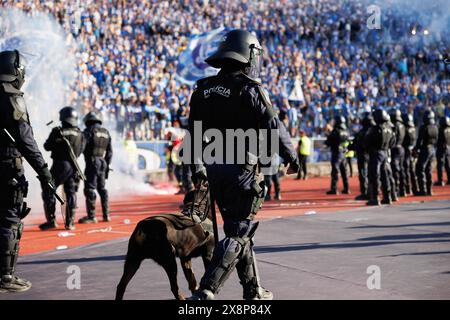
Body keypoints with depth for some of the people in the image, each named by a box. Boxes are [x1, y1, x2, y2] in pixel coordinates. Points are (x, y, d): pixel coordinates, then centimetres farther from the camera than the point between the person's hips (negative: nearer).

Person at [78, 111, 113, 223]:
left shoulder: (89, 130, -4)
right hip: (103, 163, 7)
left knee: (90, 189, -5)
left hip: (92, 162, -7)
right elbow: (110, 151, 16)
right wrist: (107, 165, 20)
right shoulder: (106, 132, 15)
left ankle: (91, 216, -8)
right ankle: (106, 215, 16)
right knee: (102, 189, 16)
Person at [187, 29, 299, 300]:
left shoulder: (203, 90, 9)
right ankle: (206, 291, -12)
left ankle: (253, 290, 26)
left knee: (240, 228, 18)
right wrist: (291, 155, 4)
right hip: (242, 169, -7)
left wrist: (197, 167, 19)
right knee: (238, 233, -1)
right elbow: (273, 126, -10)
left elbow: (194, 133, 12)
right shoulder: (249, 89, -11)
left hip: (214, 169, 7)